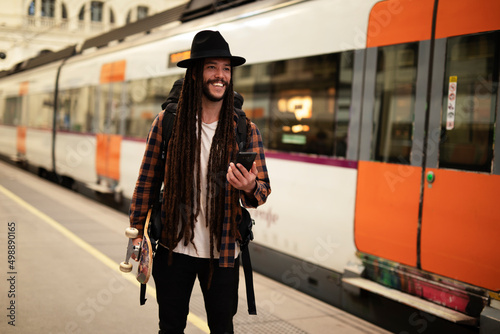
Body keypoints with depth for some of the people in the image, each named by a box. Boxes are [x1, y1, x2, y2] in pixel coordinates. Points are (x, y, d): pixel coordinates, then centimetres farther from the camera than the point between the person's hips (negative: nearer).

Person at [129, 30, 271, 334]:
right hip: (174, 249, 0)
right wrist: (138, 231, 1)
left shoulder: (246, 131, -2)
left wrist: (250, 188, -25)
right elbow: (148, 181, 2)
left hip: (222, 253, 0)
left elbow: (264, 189, -2)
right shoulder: (167, 122, -4)